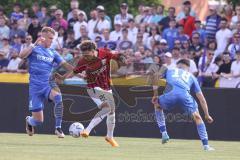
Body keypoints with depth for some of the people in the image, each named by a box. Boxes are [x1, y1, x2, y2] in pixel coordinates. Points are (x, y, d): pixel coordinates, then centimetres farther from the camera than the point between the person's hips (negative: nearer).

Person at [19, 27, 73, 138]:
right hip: (35, 87, -3)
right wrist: (35, 44, -25)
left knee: (58, 97, -33)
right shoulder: (34, 49, 0)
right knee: (38, 120, -4)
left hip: (47, 85, 3)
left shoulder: (53, 53, 14)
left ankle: (58, 128, -23)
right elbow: (22, 55, -19)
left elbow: (65, 65, 7)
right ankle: (29, 120, 35)